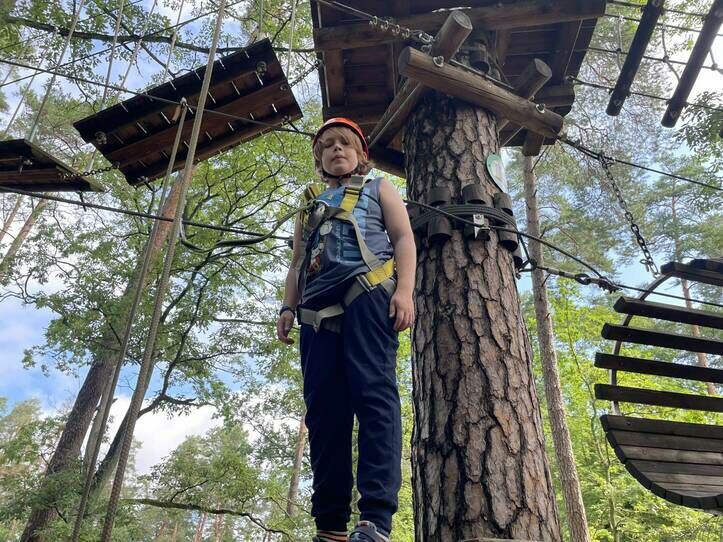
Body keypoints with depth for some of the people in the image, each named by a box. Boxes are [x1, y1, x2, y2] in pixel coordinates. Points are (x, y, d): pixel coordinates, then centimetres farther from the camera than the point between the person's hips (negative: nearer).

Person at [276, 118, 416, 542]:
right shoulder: (311, 202, 33)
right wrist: (288, 306, 10)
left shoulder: (379, 188, 23)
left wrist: (404, 290, -10)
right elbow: (297, 264, 28)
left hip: (367, 292, -4)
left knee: (373, 392, -19)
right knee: (324, 409, -5)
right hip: (319, 308, 4)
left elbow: (404, 239, 8)